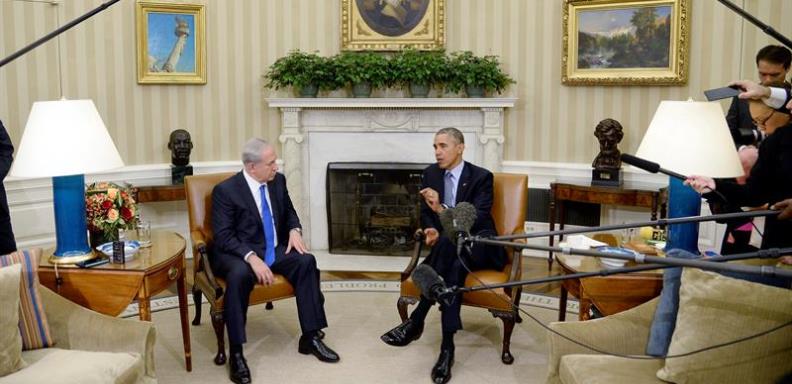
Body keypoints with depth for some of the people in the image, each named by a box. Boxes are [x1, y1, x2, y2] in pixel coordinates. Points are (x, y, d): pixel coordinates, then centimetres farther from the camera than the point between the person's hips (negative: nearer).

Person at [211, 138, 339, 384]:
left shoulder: (278, 181, 3)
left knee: (306, 261, -20)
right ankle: (236, 353, -28)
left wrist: (294, 230, -5)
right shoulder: (225, 190, -14)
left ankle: (311, 337, -11)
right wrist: (252, 257, -33)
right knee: (239, 274, -38)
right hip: (237, 254, -5)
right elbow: (223, 236, -19)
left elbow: (289, 212, 18)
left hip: (274, 250, 6)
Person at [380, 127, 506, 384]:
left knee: (447, 243, -39)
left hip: (479, 245, -3)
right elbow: (425, 213, 13)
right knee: (454, 266, -37)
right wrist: (432, 230, -11)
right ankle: (447, 347, -42)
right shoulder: (431, 173, 8)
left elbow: (477, 220, -19)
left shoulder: (481, 177, -7)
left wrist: (441, 209, -31)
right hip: (449, 247, 3)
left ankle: (416, 321, -37)